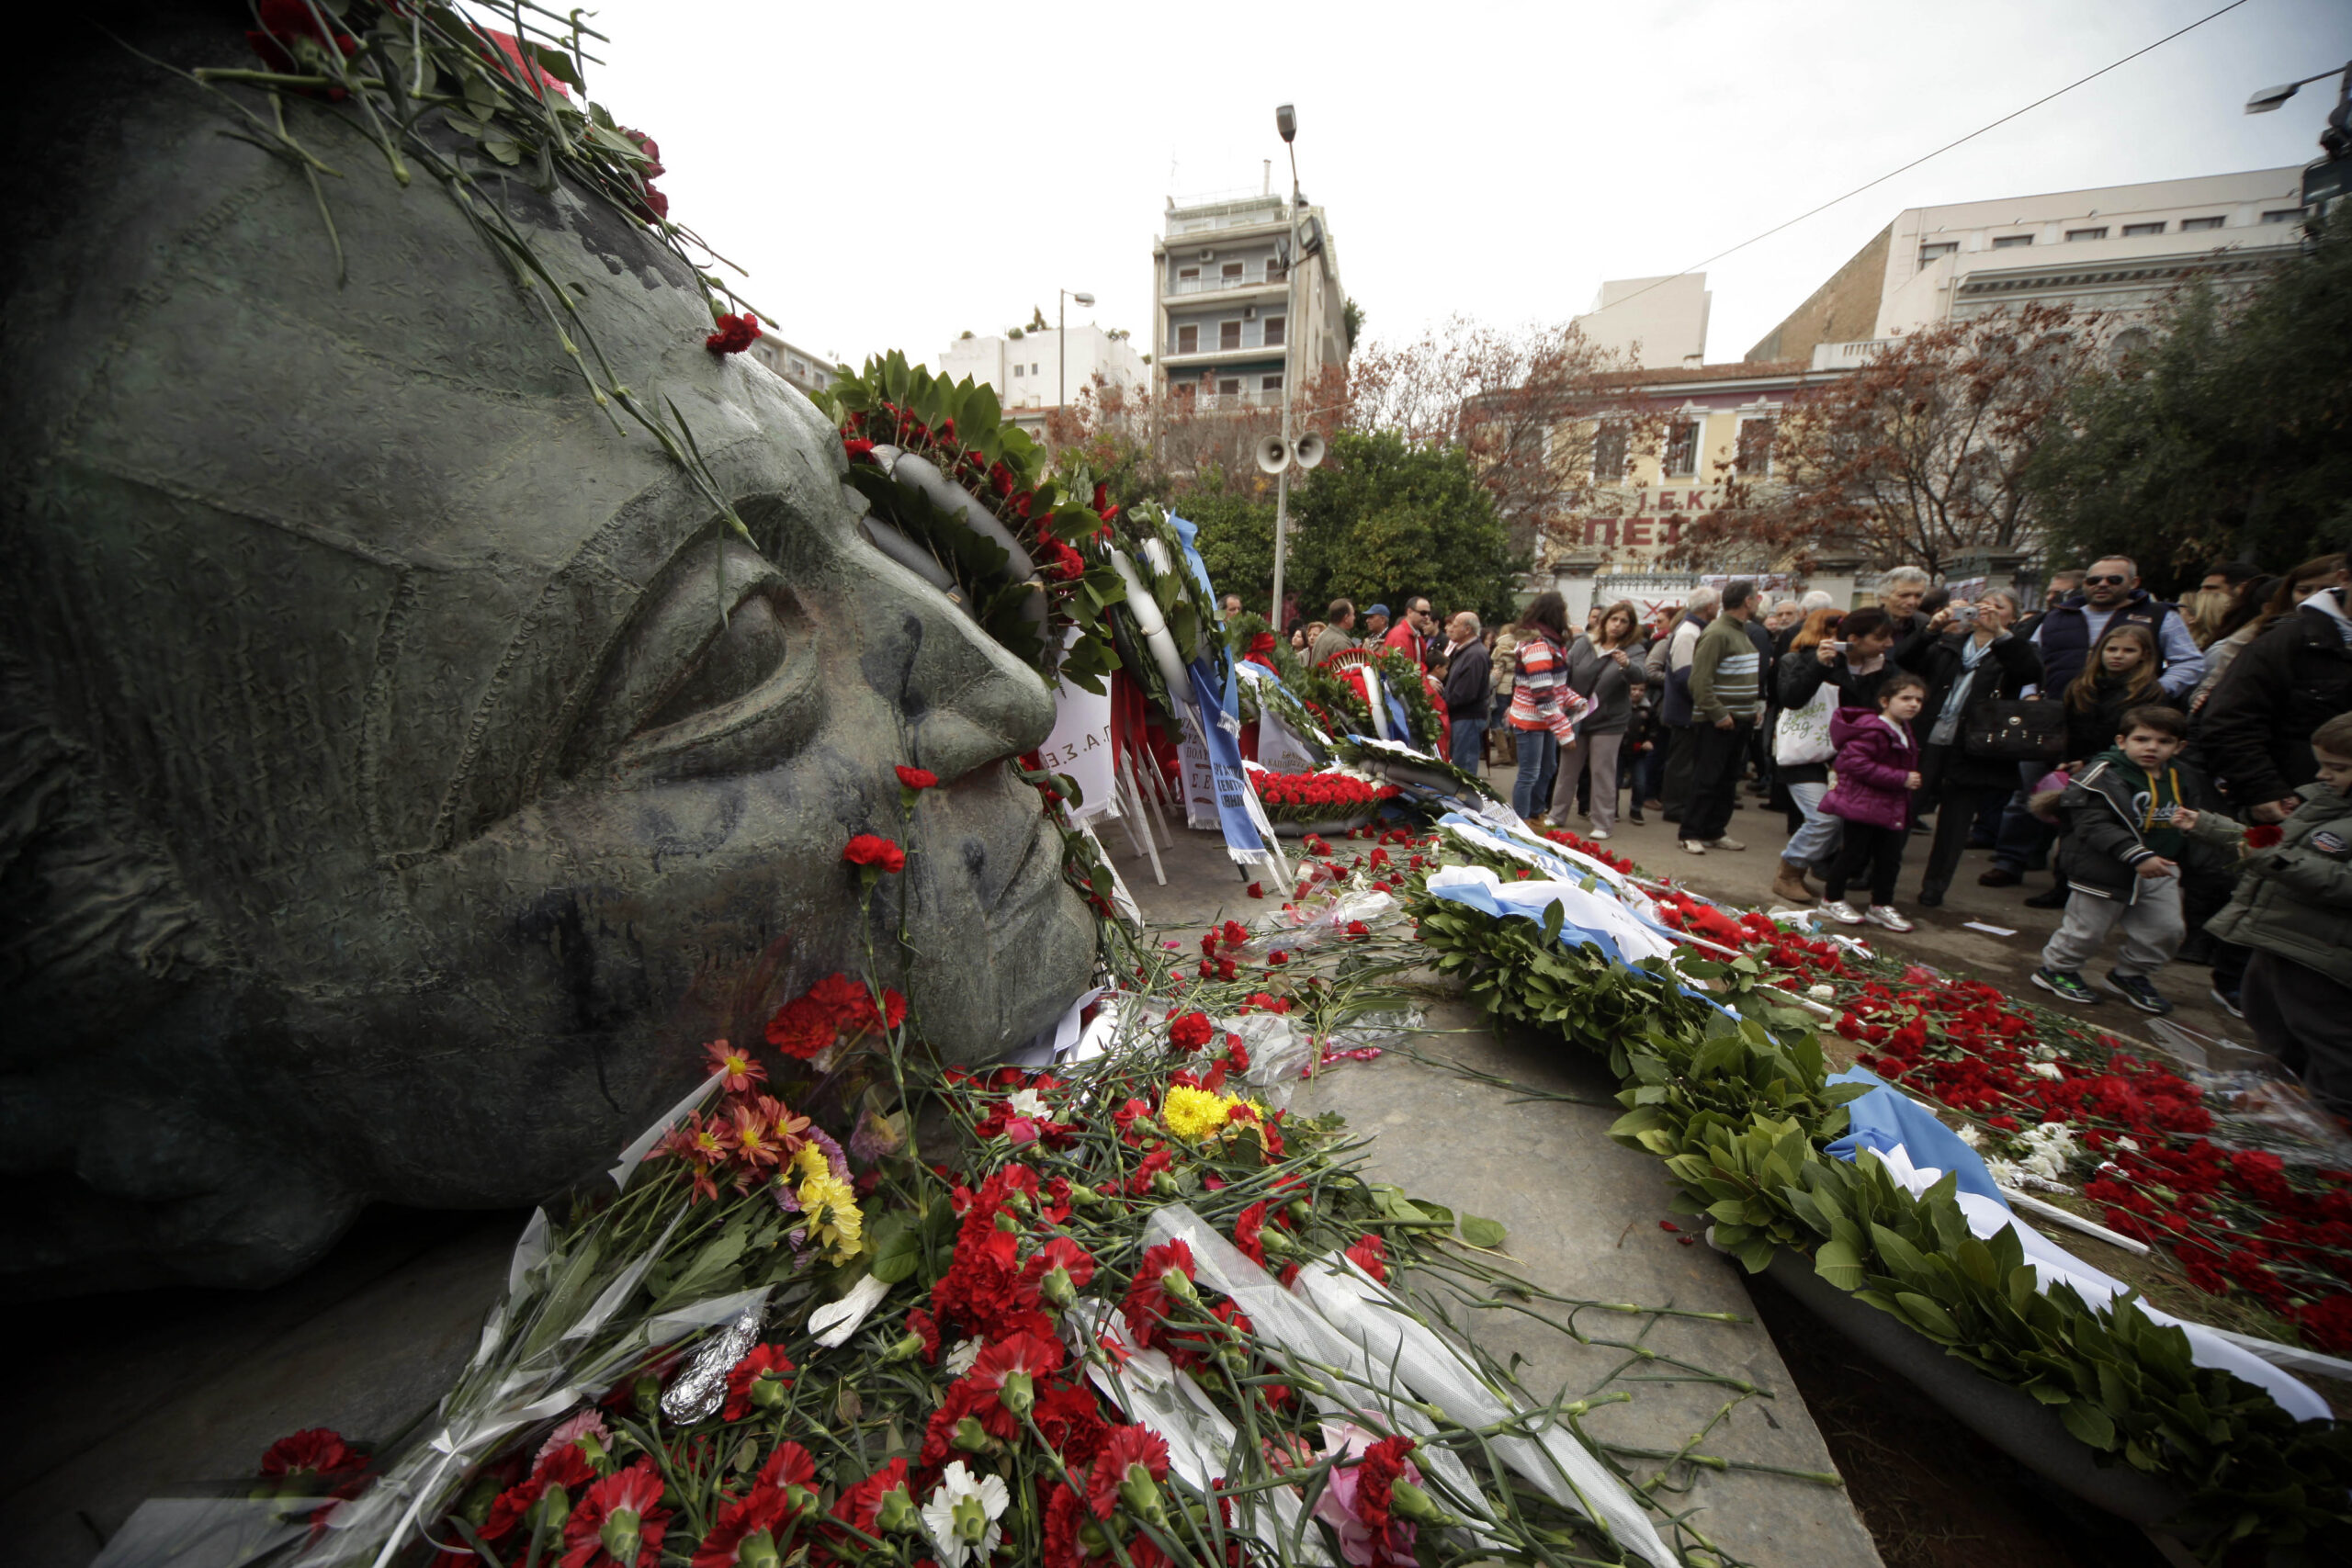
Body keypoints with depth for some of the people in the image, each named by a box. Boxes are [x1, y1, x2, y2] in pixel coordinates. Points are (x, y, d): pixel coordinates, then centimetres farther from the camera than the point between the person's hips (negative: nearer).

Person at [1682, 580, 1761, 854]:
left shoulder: (1743, 632, 13)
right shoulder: (1717, 634, -15)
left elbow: (1749, 677, 20)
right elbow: (1700, 681, -22)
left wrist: (1754, 707, 10)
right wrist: (1718, 713, -21)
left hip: (1739, 720, 9)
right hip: (1715, 721, -9)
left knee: (1727, 780, 13)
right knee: (1705, 780, -4)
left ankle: (1714, 832, 22)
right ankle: (1691, 834, 5)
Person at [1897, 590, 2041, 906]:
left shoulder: (2012, 652, 7)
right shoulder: (1948, 644, 12)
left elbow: (2033, 672, -14)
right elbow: (1904, 660, -2)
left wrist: (1999, 632, -23)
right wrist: (1931, 629, -17)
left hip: (1972, 753, -1)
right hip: (1931, 746, 1)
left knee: (1954, 823, 5)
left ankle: (1934, 887, 16)